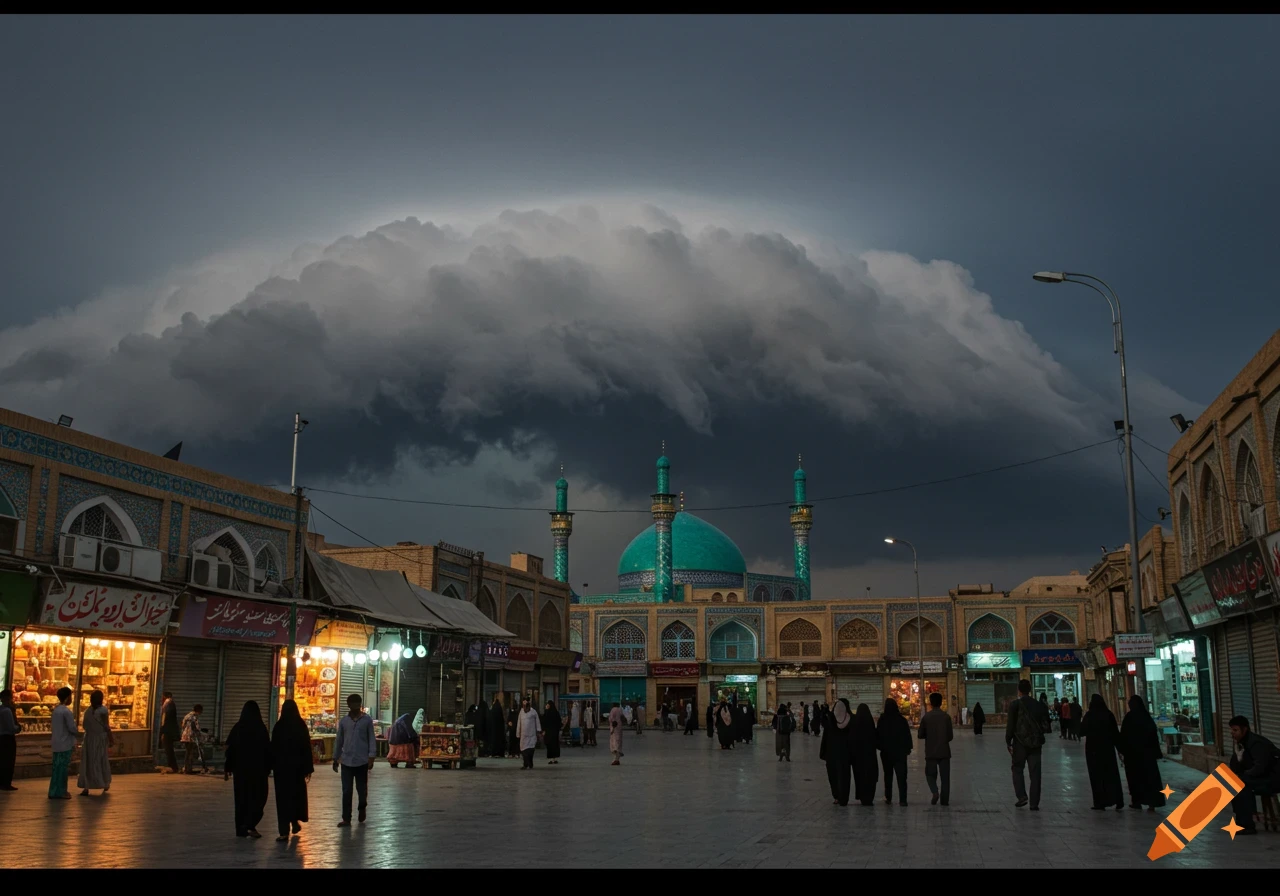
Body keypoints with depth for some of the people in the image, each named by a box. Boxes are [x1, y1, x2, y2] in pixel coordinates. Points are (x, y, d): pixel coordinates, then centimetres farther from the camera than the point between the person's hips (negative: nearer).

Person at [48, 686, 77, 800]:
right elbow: (72, 728, -17)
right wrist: (77, 733, 3)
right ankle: (60, 792, 0)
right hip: (65, 744, -8)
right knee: (62, 768, -3)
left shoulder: (56, 709, 11)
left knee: (57, 767, 12)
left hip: (57, 744, 8)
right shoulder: (66, 711, -16)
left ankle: (54, 791, 16)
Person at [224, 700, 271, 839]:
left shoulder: (237, 727, -2)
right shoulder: (261, 728, -9)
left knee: (242, 797, 13)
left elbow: (230, 749, 0)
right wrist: (268, 767, 2)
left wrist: (227, 768, 7)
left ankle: (241, 828, 16)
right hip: (258, 768, -3)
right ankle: (250, 825, -10)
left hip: (240, 768, 3)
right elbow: (267, 749, -8)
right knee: (258, 796, 6)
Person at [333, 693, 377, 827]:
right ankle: (346, 819, 5)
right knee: (346, 791, 0)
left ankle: (362, 809, 35)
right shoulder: (343, 721, 5)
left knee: (362, 789, 8)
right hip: (346, 761, 1)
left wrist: (371, 757, -9)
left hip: (362, 761, -1)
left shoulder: (367, 720, -1)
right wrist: (335, 759, 13)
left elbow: (371, 739, -1)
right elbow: (339, 740, 11)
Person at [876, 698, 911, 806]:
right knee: (901, 776, -1)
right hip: (900, 752, 0)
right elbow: (907, 735, -2)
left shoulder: (882, 720, -9)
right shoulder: (902, 720, -7)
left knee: (888, 775, 14)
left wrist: (879, 746, 11)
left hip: (886, 752, 0)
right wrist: (908, 748, 8)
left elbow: (878, 735, -3)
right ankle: (902, 799, -11)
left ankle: (888, 797, 15)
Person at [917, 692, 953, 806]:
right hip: (944, 751, 0)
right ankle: (944, 799, 5)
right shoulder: (946, 717, -4)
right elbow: (950, 736, -2)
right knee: (945, 776, 8)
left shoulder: (926, 717, -4)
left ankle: (935, 791, -12)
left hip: (931, 752, 0)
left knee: (930, 774, 11)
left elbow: (921, 735, 0)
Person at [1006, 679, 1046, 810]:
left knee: (1017, 769, 11)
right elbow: (1043, 724, 10)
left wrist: (1008, 742, -3)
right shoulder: (1037, 705, 7)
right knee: (1035, 772, 4)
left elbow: (1010, 725, -9)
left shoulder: (1015, 705, -7)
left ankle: (1021, 796, -4)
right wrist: (1040, 738, 16)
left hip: (1020, 742, -3)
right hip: (1036, 743, 3)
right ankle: (1034, 803, 3)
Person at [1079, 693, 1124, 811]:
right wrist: (1120, 748, 5)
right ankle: (1118, 803, 4)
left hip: (1093, 749, -3)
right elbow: (1116, 733, -1)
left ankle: (1100, 804, 3)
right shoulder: (1109, 714, -2)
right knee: (1112, 775, 9)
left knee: (1097, 776, 4)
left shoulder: (1089, 715, -10)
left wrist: (1080, 723, 15)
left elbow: (1082, 732, -5)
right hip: (1108, 748, 3)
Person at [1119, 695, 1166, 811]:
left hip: (1132, 752, -3)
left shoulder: (1129, 717, -9)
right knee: (1150, 776, 4)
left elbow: (1124, 735, -10)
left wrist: (1122, 750, 0)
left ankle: (1137, 801, 12)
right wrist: (1156, 753, 9)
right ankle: (1152, 803, -2)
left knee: (1135, 776, 8)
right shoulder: (1147, 716, 2)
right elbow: (1155, 735, 4)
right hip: (1148, 751, 3)